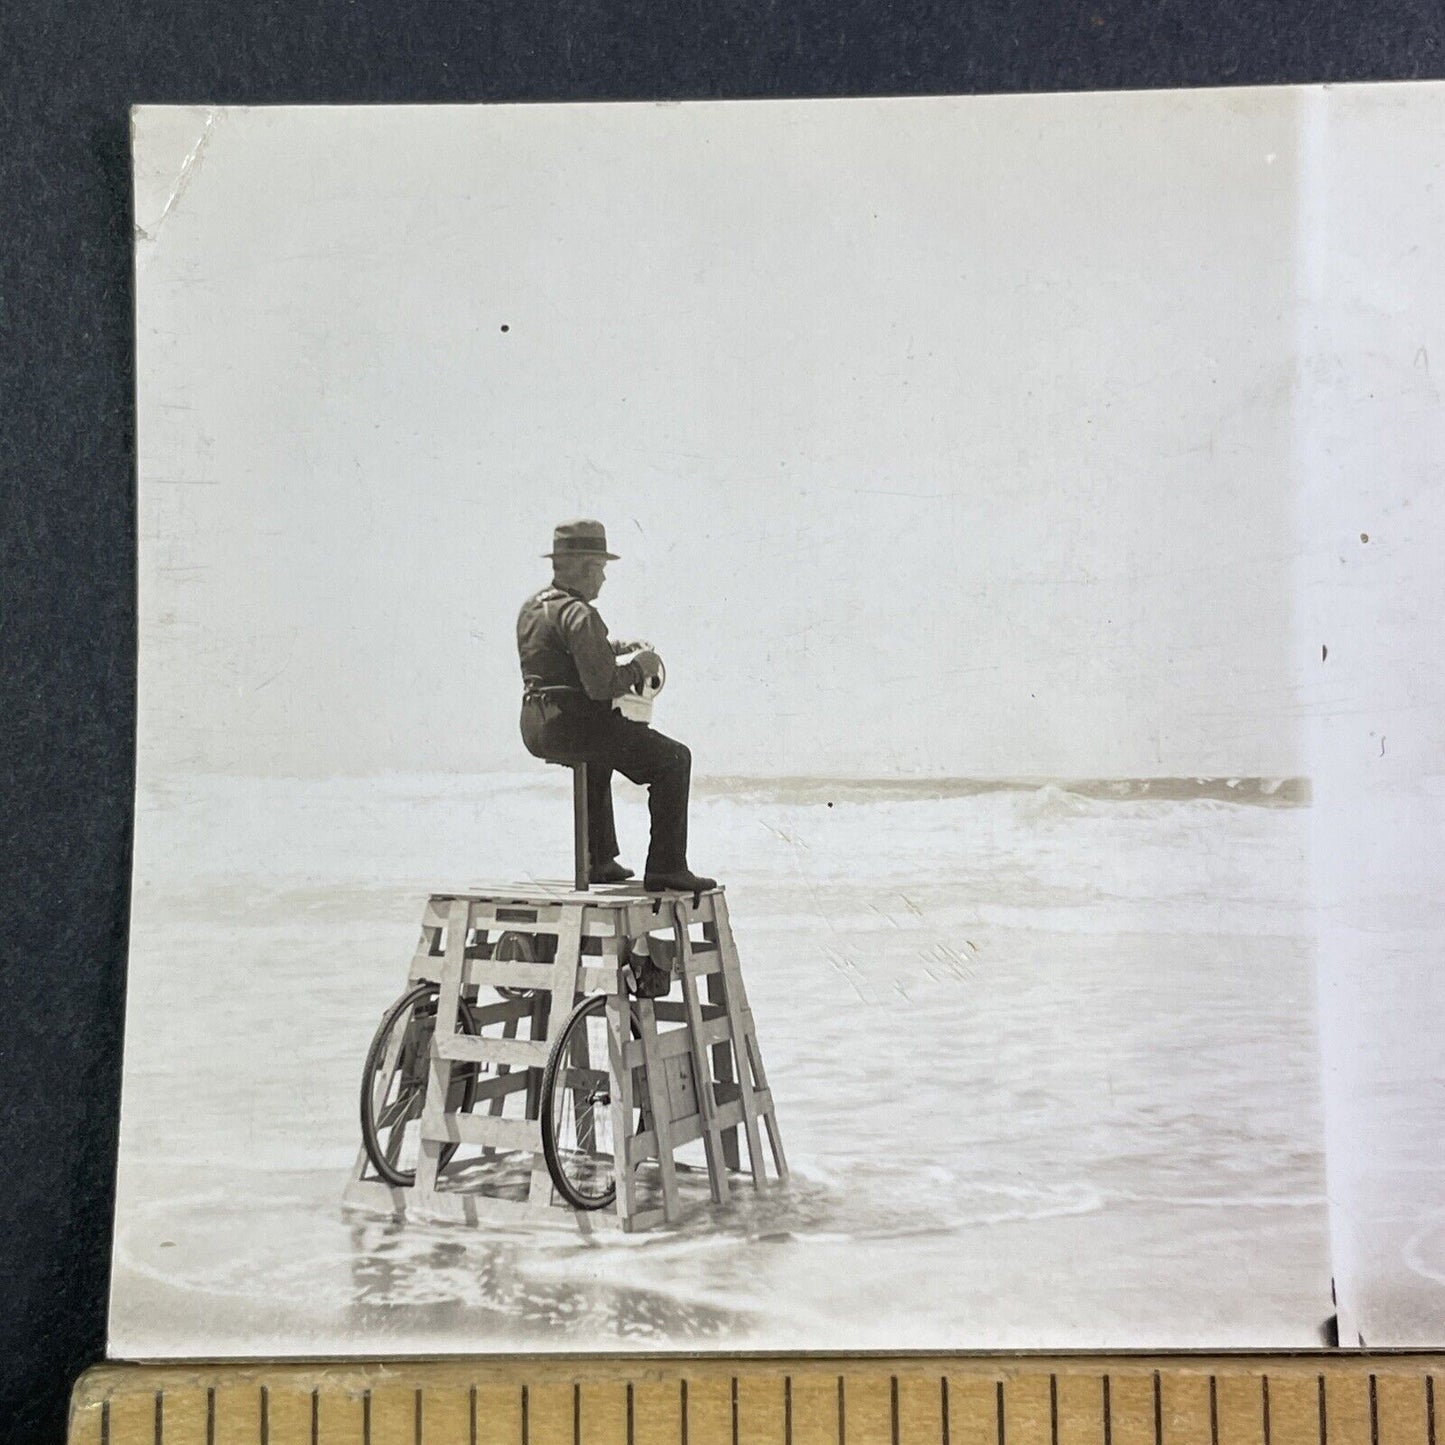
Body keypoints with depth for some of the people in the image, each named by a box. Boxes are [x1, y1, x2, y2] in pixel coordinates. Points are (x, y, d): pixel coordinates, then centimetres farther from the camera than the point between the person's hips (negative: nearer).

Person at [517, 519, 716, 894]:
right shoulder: (579, 614, -18)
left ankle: (600, 860, 42)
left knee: (598, 756, 40)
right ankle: (666, 867, -4)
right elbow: (602, 685, -24)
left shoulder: (531, 607, 12)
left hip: (535, 729, 10)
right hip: (574, 725, -10)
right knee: (673, 759, -1)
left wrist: (618, 647, 18)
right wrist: (640, 668, -6)